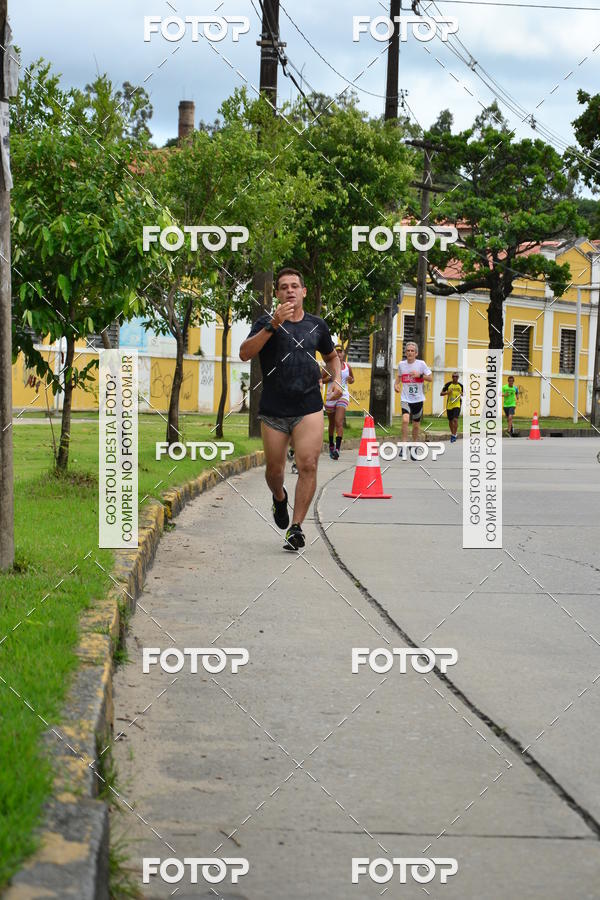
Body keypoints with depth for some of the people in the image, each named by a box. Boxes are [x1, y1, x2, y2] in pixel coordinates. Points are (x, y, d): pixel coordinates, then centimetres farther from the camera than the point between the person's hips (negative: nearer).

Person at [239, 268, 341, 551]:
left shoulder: (316, 325, 11)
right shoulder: (266, 322, 0)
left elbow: (331, 356, 29)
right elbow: (245, 353, -17)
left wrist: (337, 379, 10)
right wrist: (274, 324, -23)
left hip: (309, 407, 1)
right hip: (273, 410, -1)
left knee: (308, 465, -14)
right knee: (274, 470, 8)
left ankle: (296, 528, -9)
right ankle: (279, 498, 43)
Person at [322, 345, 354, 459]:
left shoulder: (347, 367, 5)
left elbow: (352, 379, 20)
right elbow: (321, 380, 4)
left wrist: (351, 380, -3)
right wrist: (330, 377, -15)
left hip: (343, 395, -1)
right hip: (331, 395, 1)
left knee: (339, 422, -15)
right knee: (332, 423, 13)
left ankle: (337, 449, -24)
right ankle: (331, 445, 34)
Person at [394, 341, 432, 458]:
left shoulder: (421, 364, -5)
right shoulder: (401, 364, 2)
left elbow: (431, 378, -3)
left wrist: (419, 375, -19)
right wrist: (396, 384, 1)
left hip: (418, 399, 0)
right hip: (406, 399, 0)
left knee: (416, 425, 10)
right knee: (405, 420, -24)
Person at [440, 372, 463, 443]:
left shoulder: (460, 385, 4)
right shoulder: (448, 384, 0)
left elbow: (463, 394, 20)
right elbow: (441, 393, 2)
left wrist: (462, 394, -4)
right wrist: (447, 392, -16)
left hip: (457, 405, -1)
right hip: (449, 405, 1)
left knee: (455, 419, -18)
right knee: (450, 421, 10)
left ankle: (454, 435, -13)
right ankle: (452, 433, 31)